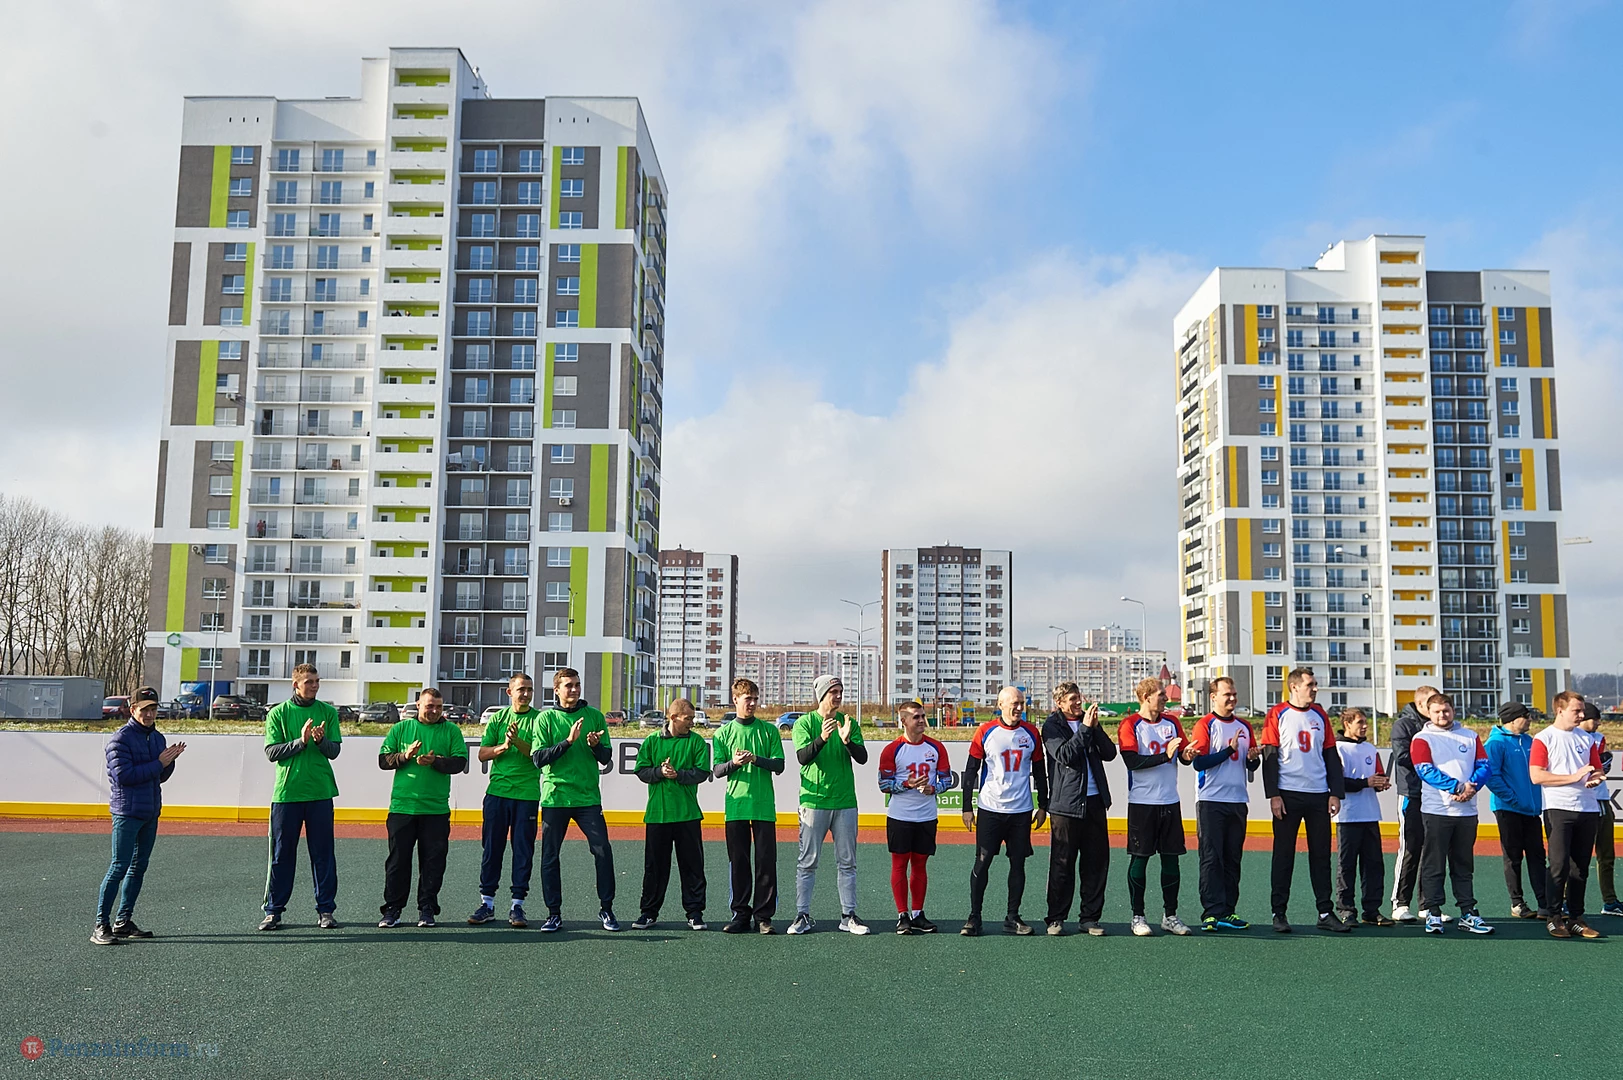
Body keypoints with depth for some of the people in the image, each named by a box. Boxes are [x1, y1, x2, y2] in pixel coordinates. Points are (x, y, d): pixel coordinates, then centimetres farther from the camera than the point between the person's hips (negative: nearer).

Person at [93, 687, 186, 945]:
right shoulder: (121, 738, -10)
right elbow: (123, 775, -19)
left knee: (139, 866, 11)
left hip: (151, 812, 8)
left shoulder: (158, 738, 13)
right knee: (119, 867, -9)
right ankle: (101, 926, -4)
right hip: (127, 812, -8)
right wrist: (158, 763, -18)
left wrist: (170, 760, -2)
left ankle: (123, 922, 19)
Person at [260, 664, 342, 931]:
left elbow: (334, 750, 2)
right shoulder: (278, 713, 4)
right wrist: (300, 741, -16)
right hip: (287, 791, -1)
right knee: (281, 853, 4)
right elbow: (271, 751, -4)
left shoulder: (328, 712, 7)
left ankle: (326, 909, 10)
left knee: (323, 853, 4)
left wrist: (321, 740, -18)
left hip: (320, 791, 1)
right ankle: (273, 910, 14)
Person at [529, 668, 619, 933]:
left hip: (588, 797, 1)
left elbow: (606, 758, 7)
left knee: (603, 850, -6)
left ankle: (606, 909, 7)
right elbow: (538, 758, -7)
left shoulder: (594, 716, 7)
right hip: (555, 797, 0)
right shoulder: (546, 718, 3)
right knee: (550, 856, 3)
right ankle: (554, 913, 15)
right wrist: (568, 741, -17)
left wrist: (595, 745, -14)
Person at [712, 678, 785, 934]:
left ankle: (763, 916, 7)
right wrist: (733, 763, -17)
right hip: (735, 805, 0)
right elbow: (717, 770, 3)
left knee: (766, 861, -1)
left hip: (764, 805, 0)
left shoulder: (768, 730, 7)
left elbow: (779, 766, 2)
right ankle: (741, 914, 13)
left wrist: (756, 759, -14)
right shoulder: (724, 733, 8)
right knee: (738, 862, 4)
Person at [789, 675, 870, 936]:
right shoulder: (804, 723, 0)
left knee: (847, 862, 7)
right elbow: (803, 757, -13)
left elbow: (862, 758, -2)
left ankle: (848, 915, 14)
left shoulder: (849, 723, 8)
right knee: (807, 862, 1)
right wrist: (822, 738, -30)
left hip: (845, 802, 3)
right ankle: (803, 916, 9)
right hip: (814, 800, -3)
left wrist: (847, 741, -21)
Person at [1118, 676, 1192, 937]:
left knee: (1171, 859, 7)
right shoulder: (1130, 725, -6)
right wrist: (1165, 756, -21)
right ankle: (1137, 917, 8)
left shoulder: (1172, 722, 11)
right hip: (1141, 803, -5)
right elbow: (1132, 761, -16)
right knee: (1139, 858, -1)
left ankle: (1170, 915, 17)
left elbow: (1183, 755, 12)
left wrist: (1186, 754, -11)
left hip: (1170, 802, 5)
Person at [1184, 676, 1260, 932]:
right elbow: (1199, 762, -13)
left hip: (1238, 801, 6)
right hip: (1211, 801, -6)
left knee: (1233, 859, 8)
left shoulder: (1244, 727, 16)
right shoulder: (1205, 725, -3)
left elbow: (1252, 765, 18)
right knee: (1211, 858, -7)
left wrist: (1253, 758, -5)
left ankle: (1229, 911, 13)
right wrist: (1230, 749, -17)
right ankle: (1212, 913, -7)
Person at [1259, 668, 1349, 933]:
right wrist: (1273, 795, -11)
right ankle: (1279, 913, 7)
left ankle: (1325, 913, 12)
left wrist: (1336, 793, 5)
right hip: (1288, 796, -4)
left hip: (1318, 795, 4)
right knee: (1283, 856, 1)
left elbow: (1331, 756, 13)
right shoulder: (1277, 715, -1)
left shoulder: (1320, 716, 12)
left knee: (1321, 856, 6)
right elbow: (1269, 756, -4)